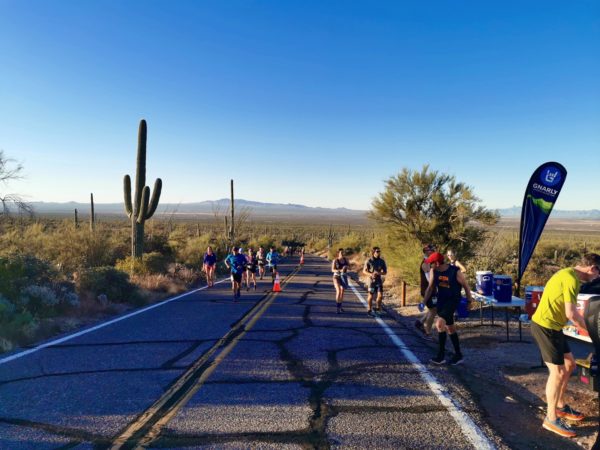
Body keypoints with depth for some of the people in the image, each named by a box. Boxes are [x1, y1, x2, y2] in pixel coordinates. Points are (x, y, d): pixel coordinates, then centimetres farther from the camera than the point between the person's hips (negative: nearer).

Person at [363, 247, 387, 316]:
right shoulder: (369, 261, -10)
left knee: (380, 295, -9)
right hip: (372, 280, -2)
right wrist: (371, 274, -24)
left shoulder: (382, 261, -3)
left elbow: (385, 272, 0)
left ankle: (378, 308, 14)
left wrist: (379, 273, -21)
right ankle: (369, 310, 24)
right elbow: (364, 271, -5)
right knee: (371, 296, 6)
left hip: (379, 281, 2)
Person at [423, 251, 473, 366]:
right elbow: (430, 287, 5)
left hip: (453, 300, -6)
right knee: (450, 327, 14)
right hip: (441, 299, 6)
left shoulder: (455, 272, -21)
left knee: (439, 323, -21)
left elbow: (465, 285, -7)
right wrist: (424, 301, -1)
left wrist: (469, 300, 3)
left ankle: (441, 355, -10)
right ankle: (458, 355, 30)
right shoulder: (433, 271, -6)